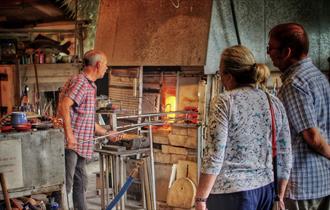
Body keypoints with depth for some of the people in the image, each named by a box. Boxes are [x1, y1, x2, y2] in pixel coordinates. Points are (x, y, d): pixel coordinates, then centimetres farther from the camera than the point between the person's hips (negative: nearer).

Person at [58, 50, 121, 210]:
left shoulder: (90, 86, 20)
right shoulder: (80, 82, -12)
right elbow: (64, 106, -26)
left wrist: (107, 134, 29)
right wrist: (69, 134, -29)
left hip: (80, 145, 10)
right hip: (70, 143, -10)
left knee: (80, 183, 17)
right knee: (66, 185, -7)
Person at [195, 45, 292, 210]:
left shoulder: (224, 102, -11)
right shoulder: (275, 103, 6)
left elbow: (214, 156, -15)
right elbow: (284, 156, 8)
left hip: (231, 192, -6)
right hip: (265, 191, 6)